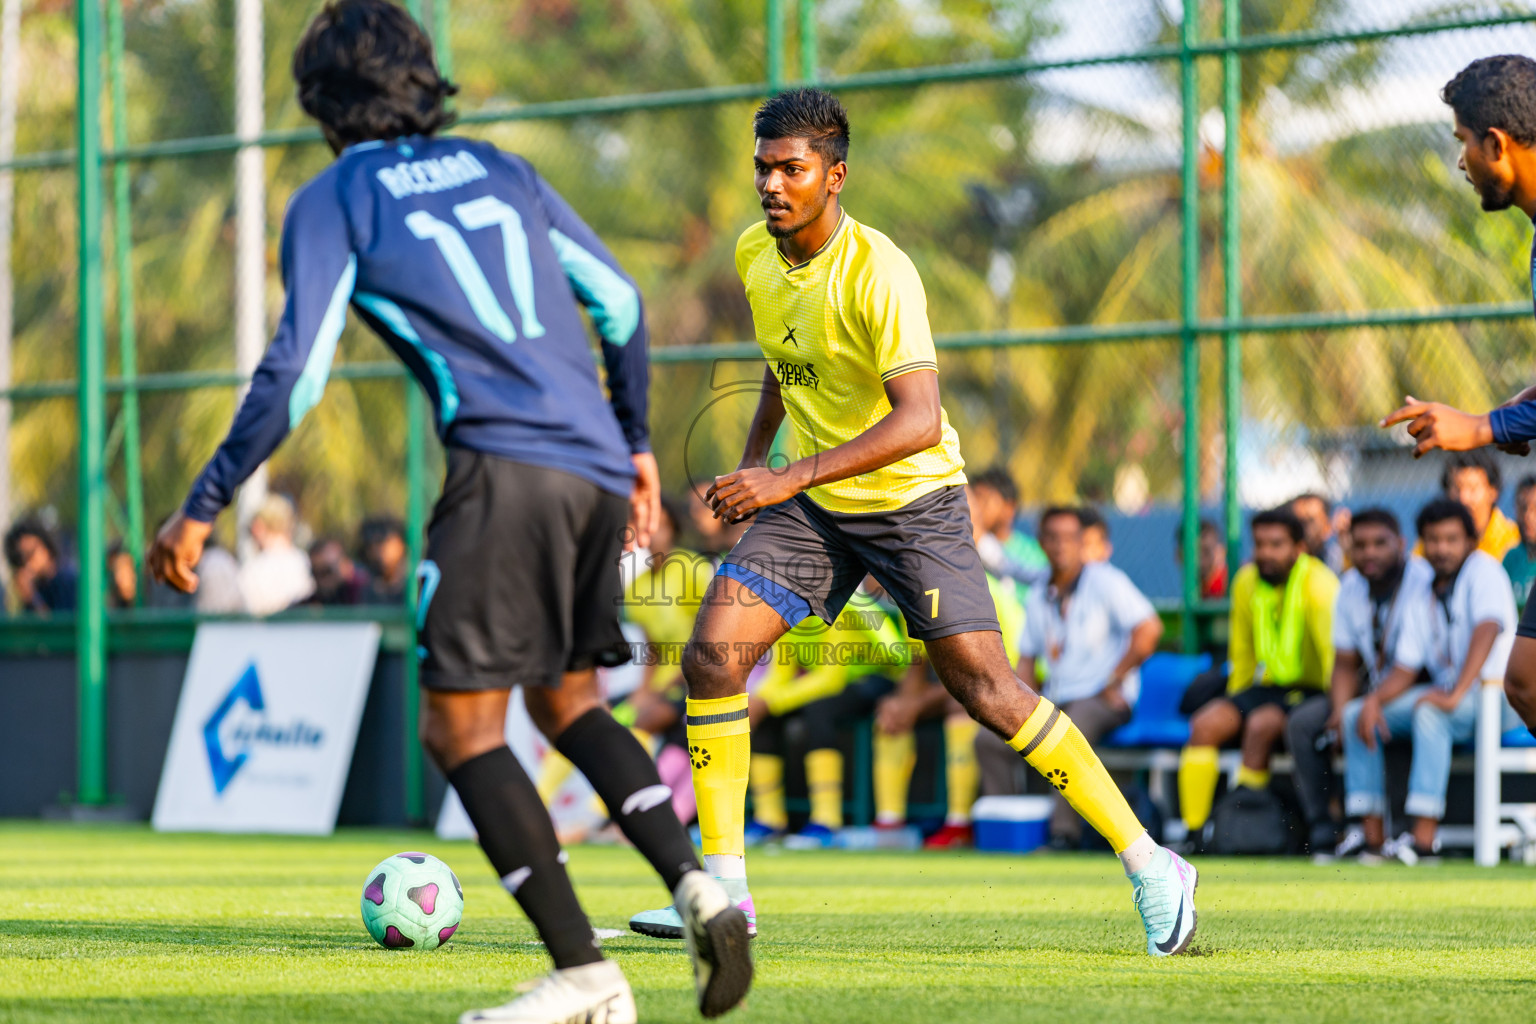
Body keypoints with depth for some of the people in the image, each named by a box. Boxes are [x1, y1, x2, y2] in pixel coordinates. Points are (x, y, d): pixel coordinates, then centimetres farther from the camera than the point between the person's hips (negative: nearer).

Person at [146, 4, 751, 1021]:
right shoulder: (500, 171, 22)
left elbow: (295, 372, -4)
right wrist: (635, 444, 33)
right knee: (568, 702, 20)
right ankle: (697, 885, 0)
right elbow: (619, 301, 23)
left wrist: (204, 507, 0)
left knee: (461, 725, -2)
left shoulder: (335, 199, 5)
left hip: (506, 469, -7)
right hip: (597, 466, 7)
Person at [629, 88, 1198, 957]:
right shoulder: (755, 255, -1)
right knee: (712, 656, -10)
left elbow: (919, 420, -33)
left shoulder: (878, 273, -24)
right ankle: (723, 888, 0)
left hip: (912, 498, -6)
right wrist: (750, 461, 14)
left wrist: (791, 478, -37)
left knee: (986, 689, -12)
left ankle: (1151, 867, -1)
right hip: (807, 502, 6)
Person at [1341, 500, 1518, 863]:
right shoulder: (1422, 599, 13)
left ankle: (1425, 836, -41)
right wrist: (1374, 699, -13)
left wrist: (1456, 694, -34)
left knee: (1429, 710, -37)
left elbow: (1487, 630, -23)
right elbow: (1404, 670, 8)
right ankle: (1372, 833, -10)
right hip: (1445, 694, 8)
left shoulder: (1483, 569, -7)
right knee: (1356, 713, -3)